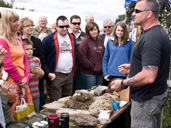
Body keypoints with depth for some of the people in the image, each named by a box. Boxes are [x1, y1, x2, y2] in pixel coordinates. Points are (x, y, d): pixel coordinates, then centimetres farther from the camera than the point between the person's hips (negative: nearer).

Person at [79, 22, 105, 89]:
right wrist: (93, 67, -12)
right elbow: (82, 57, -16)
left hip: (100, 72, 6)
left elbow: (103, 54, 16)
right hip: (89, 73, -6)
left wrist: (102, 66, 3)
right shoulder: (85, 41, -10)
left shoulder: (100, 40, 11)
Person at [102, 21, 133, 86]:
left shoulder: (129, 42, 1)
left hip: (124, 75, -1)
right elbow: (105, 58, 7)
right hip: (110, 74, 2)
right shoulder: (110, 41, 5)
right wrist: (105, 73, 0)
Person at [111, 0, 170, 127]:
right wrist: (132, 67, 14)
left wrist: (123, 84, -20)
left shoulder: (151, 37, -26)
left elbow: (149, 77, -32)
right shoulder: (160, 32, 9)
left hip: (147, 101, -11)